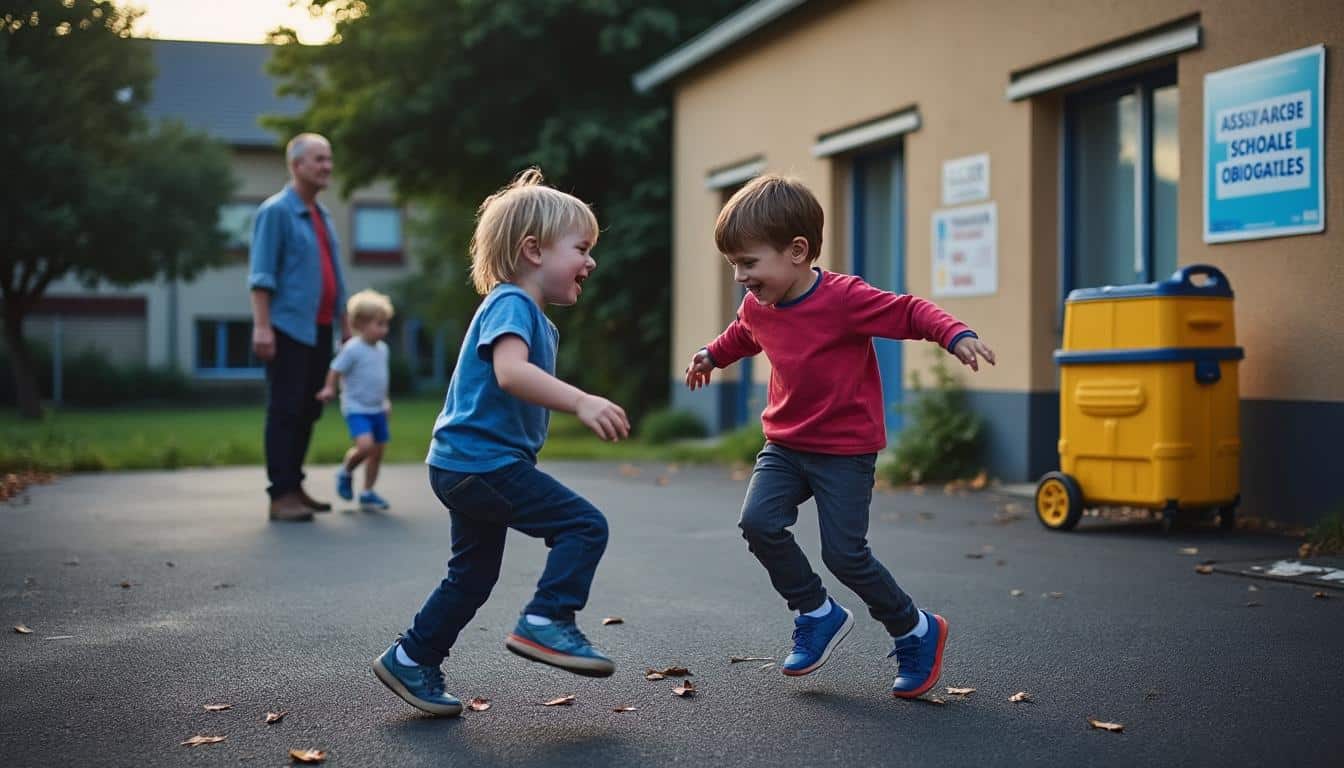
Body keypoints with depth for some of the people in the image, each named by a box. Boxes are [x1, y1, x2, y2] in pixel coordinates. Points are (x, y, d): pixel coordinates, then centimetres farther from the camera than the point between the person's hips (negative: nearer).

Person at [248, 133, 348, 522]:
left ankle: (295, 486, 20)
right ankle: (281, 495, -4)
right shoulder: (276, 211, -5)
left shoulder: (322, 215, 18)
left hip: (319, 330, 8)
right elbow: (261, 274, -11)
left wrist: (345, 324, 19)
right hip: (289, 329, -8)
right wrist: (262, 326, -19)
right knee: (285, 411, -6)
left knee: (308, 411, 11)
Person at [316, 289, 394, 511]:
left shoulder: (382, 349, 9)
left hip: (377, 409, 8)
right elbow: (336, 370, -11)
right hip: (356, 408, -8)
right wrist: (329, 389, -24)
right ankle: (345, 472, 6)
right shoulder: (352, 349, -14)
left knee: (377, 451, 9)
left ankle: (368, 493, 22)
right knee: (365, 445, -24)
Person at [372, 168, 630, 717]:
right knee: (584, 525, -13)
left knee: (473, 574, 19)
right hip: (482, 461, -11)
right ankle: (546, 622, -12)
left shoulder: (536, 319, 18)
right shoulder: (510, 304, -14)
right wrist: (580, 402, -42)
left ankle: (411, 661, 29)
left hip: (467, 466, 11)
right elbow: (510, 371, -33)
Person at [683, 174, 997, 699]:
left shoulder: (844, 298, -20)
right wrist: (711, 355, 37)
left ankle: (916, 631, 15)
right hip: (785, 444, 6)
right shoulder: (756, 307, 2)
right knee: (758, 522, -14)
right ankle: (818, 615, 7)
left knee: (844, 553, -9)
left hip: (846, 450, -6)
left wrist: (956, 334, -33)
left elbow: (910, 312, -17)